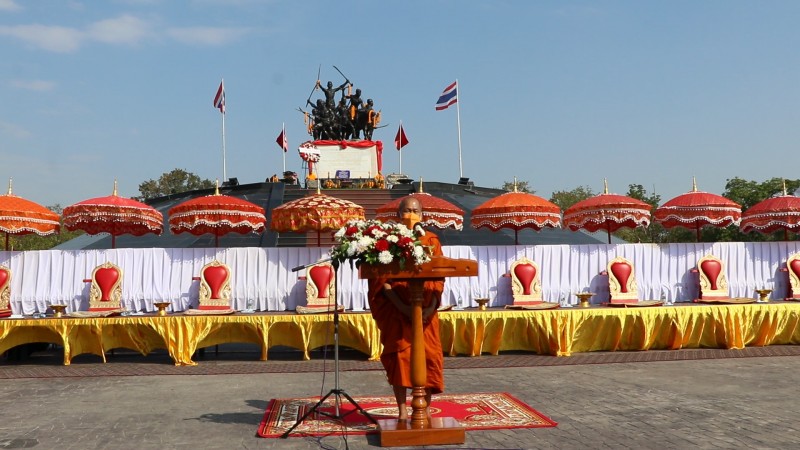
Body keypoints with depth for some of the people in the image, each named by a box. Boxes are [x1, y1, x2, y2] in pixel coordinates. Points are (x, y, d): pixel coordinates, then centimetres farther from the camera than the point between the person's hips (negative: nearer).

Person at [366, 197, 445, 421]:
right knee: (399, 355, -4)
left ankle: (426, 408, 12)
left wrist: (432, 306, -13)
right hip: (397, 309, -2)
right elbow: (381, 279, -6)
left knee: (428, 354, -1)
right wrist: (402, 306, -18)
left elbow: (439, 277, 3)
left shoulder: (431, 240, 8)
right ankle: (402, 409, 7)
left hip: (425, 309, 2)